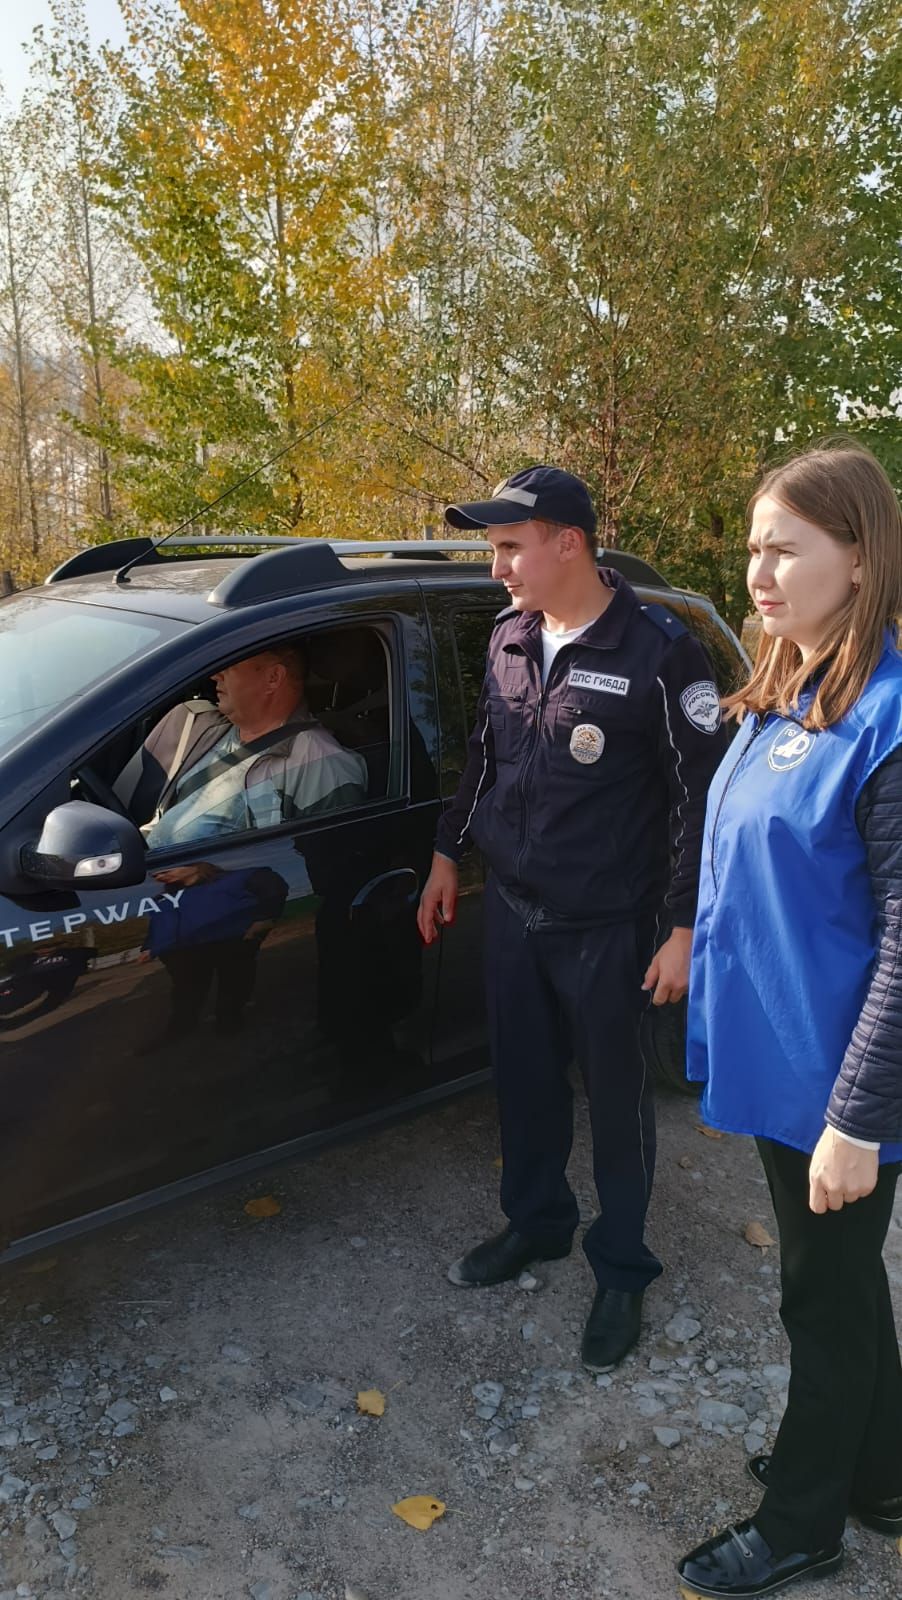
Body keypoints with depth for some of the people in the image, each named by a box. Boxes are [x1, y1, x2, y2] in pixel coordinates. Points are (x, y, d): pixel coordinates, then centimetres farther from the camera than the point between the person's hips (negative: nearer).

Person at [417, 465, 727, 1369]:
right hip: (511, 911, 6)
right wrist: (447, 857, 17)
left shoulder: (658, 653, -15)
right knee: (524, 1079, 19)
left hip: (606, 928, -5)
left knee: (616, 1098, 10)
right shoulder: (508, 640, 4)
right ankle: (536, 1223, 42)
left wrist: (684, 927, -14)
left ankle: (621, 1268, 31)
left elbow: (700, 795, -13)